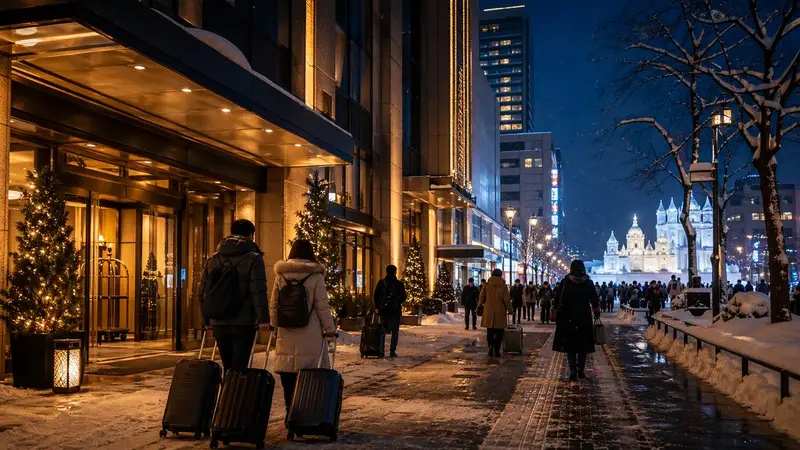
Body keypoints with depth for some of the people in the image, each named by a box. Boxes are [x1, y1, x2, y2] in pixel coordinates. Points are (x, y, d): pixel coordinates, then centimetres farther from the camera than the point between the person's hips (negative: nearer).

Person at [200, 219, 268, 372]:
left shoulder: (213, 260, 12)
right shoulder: (253, 258, -4)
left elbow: (202, 293, 13)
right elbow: (258, 291, -13)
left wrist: (207, 320, 20)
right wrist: (263, 319, -12)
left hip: (219, 324, 5)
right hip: (243, 324, -5)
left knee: (228, 369, 15)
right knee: (239, 369, -6)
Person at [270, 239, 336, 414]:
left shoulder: (280, 276, 7)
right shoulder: (316, 276, -3)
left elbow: (273, 306, 11)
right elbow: (323, 306, -4)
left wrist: (276, 326, 21)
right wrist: (330, 328, 4)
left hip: (286, 335, 3)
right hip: (310, 336, -3)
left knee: (288, 379, 8)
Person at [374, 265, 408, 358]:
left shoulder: (381, 283, 2)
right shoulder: (399, 284, -5)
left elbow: (376, 296, 2)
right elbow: (403, 297, -4)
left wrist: (377, 307, 11)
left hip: (384, 309, 3)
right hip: (395, 310, -2)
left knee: (383, 329, 14)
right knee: (395, 331, 3)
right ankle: (392, 351, -3)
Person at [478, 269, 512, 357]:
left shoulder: (487, 285, 1)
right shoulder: (503, 286, -3)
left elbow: (481, 298, 3)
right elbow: (507, 299, -4)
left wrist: (479, 307, 15)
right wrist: (509, 310, 6)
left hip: (489, 312, 1)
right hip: (500, 313, -1)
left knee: (490, 331, 11)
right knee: (499, 332, 6)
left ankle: (491, 345, -10)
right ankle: (496, 350, 5)